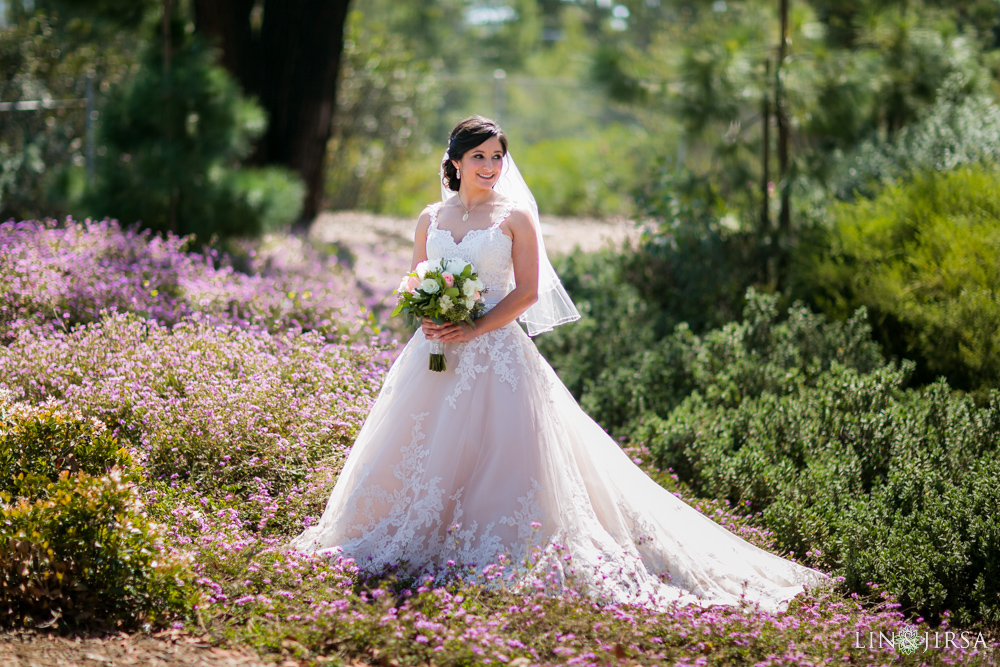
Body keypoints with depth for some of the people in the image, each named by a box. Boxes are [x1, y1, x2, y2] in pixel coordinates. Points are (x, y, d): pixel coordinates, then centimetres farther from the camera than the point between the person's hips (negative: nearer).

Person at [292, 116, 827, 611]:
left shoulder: (515, 216, 1)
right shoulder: (431, 218, 12)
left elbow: (527, 291, -5)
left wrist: (474, 330, -14)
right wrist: (428, 318, -6)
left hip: (496, 352, -4)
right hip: (436, 350, 4)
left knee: (496, 452, -11)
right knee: (418, 452, 1)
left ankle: (499, 552, -5)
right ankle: (418, 541, 12)